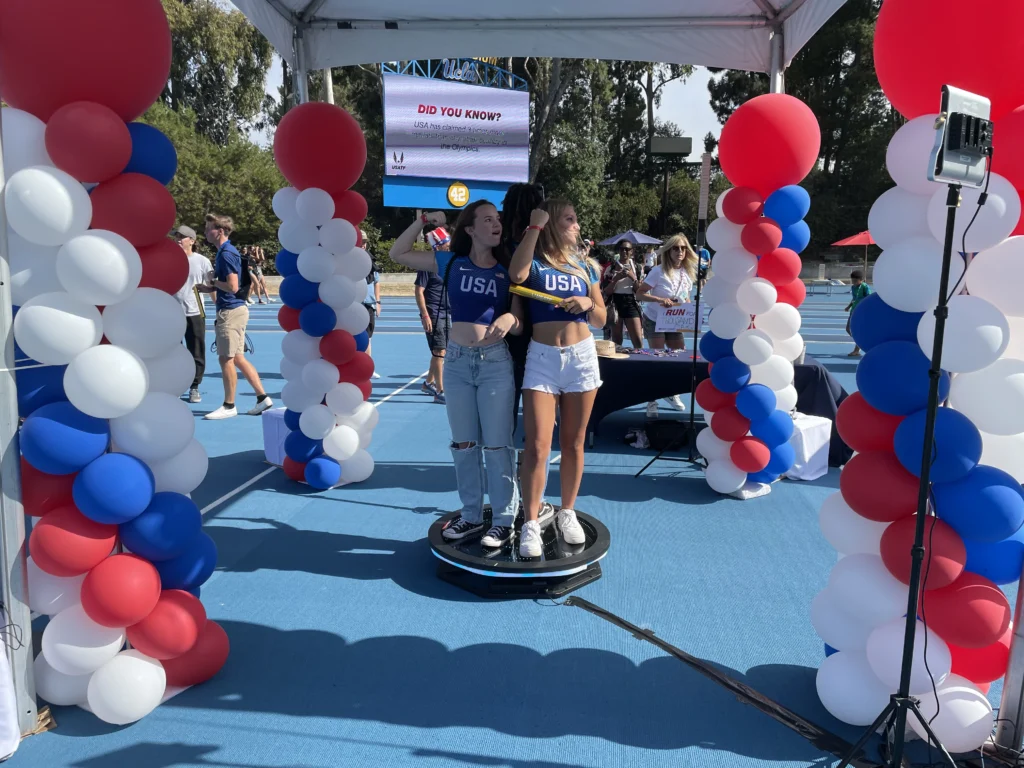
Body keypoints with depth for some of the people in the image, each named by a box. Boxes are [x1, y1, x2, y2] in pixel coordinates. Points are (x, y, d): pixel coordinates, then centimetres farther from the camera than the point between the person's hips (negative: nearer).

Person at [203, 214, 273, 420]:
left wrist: (213, 281, -8)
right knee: (237, 358, 12)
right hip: (233, 310, 10)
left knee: (226, 359, -2)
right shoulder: (224, 252, 15)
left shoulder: (227, 254, -15)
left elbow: (233, 287, -22)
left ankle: (229, 406, 8)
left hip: (231, 311, -10)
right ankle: (262, 397, 15)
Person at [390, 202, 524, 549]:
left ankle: (504, 519, 14)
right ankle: (471, 515, 25)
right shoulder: (450, 263, 3)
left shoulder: (507, 271, 1)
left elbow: (519, 325, -4)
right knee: (463, 444, 11)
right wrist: (424, 221, -2)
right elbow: (398, 254, 5)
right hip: (457, 361, 2)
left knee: (497, 445, 2)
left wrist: (509, 319, -26)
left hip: (496, 362, -2)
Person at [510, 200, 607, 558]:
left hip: (581, 356, 4)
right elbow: (516, 274, -25)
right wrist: (534, 226, -18)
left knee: (573, 442, 9)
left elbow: (601, 320, 14)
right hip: (542, 358, -3)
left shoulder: (584, 268, 13)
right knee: (537, 445, -7)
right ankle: (531, 524, 4)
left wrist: (589, 304, -7)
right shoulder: (534, 263, 1)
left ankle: (567, 513, 24)